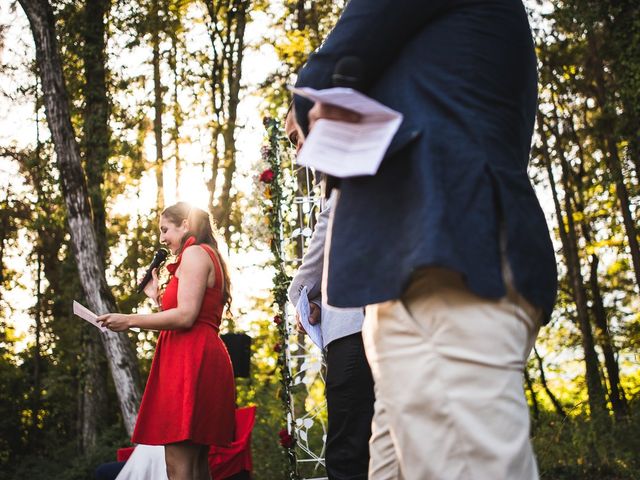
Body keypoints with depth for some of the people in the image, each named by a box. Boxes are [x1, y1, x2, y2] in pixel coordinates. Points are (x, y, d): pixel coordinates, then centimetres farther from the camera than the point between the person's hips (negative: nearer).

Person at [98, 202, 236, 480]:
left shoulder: (195, 253, -4)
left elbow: (185, 316, -16)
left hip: (190, 359, -10)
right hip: (204, 359, 11)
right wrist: (159, 297, 24)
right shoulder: (209, 258, 26)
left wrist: (130, 321, -10)